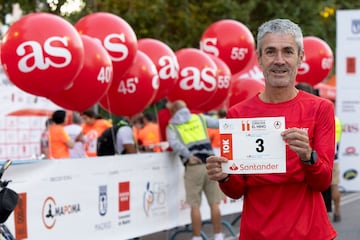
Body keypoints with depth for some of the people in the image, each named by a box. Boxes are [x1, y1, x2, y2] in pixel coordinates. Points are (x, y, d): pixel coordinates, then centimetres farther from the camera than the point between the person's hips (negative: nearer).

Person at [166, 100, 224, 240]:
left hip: (193, 166, -2)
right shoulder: (200, 118, 16)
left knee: (195, 205, 3)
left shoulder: (172, 126, 9)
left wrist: (188, 156, -12)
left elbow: (174, 143, -10)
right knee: (214, 203, 7)